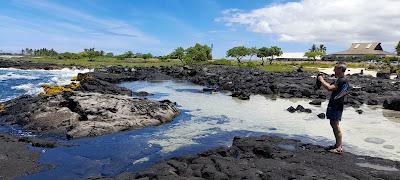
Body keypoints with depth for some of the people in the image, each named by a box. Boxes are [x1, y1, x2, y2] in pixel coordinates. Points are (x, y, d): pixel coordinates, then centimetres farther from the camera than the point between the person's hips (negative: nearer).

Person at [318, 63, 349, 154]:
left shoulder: (343, 81, -18)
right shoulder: (339, 80, 15)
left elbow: (330, 88, -27)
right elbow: (331, 86, 22)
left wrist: (321, 80, -15)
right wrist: (323, 80, 10)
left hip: (336, 106, -10)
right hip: (333, 105, 10)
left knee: (335, 125, -6)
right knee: (333, 124, 16)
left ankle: (339, 147, 0)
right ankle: (338, 144, 26)